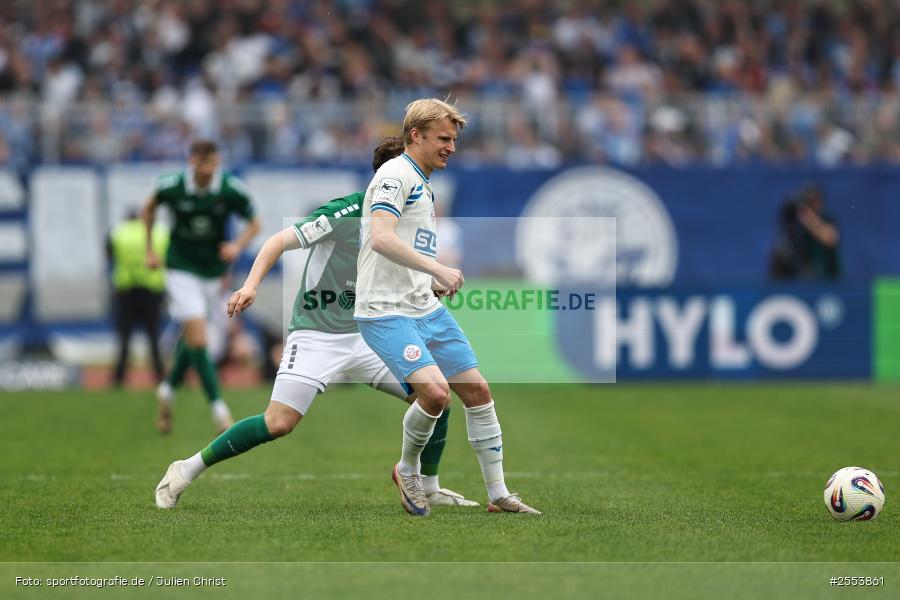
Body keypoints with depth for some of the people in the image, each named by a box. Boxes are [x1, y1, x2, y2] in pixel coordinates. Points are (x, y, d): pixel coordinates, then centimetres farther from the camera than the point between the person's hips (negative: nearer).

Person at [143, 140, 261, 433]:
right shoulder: (171, 186, -15)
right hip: (181, 268, -3)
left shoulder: (233, 190, -15)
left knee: (192, 338, 13)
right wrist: (150, 250, 6)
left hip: (213, 270, 3)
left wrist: (238, 245, -19)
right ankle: (218, 409, -12)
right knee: (197, 336, -15)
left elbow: (254, 223, 0)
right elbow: (150, 207, 7)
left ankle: (167, 390, 39)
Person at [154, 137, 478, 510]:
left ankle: (429, 489, 19)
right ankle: (185, 471, -6)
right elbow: (279, 242, -15)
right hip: (315, 335, -7)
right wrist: (250, 285, -30)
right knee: (279, 423, -20)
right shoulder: (344, 213, -16)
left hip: (365, 337, 7)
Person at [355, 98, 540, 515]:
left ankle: (498, 494, 14)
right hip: (386, 312, -10)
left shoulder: (422, 183, 20)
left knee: (476, 389, 5)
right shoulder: (395, 175, -12)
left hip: (427, 309, 10)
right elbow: (380, 239, -27)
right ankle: (407, 470, 3)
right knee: (435, 391, -24)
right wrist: (438, 269, -30)